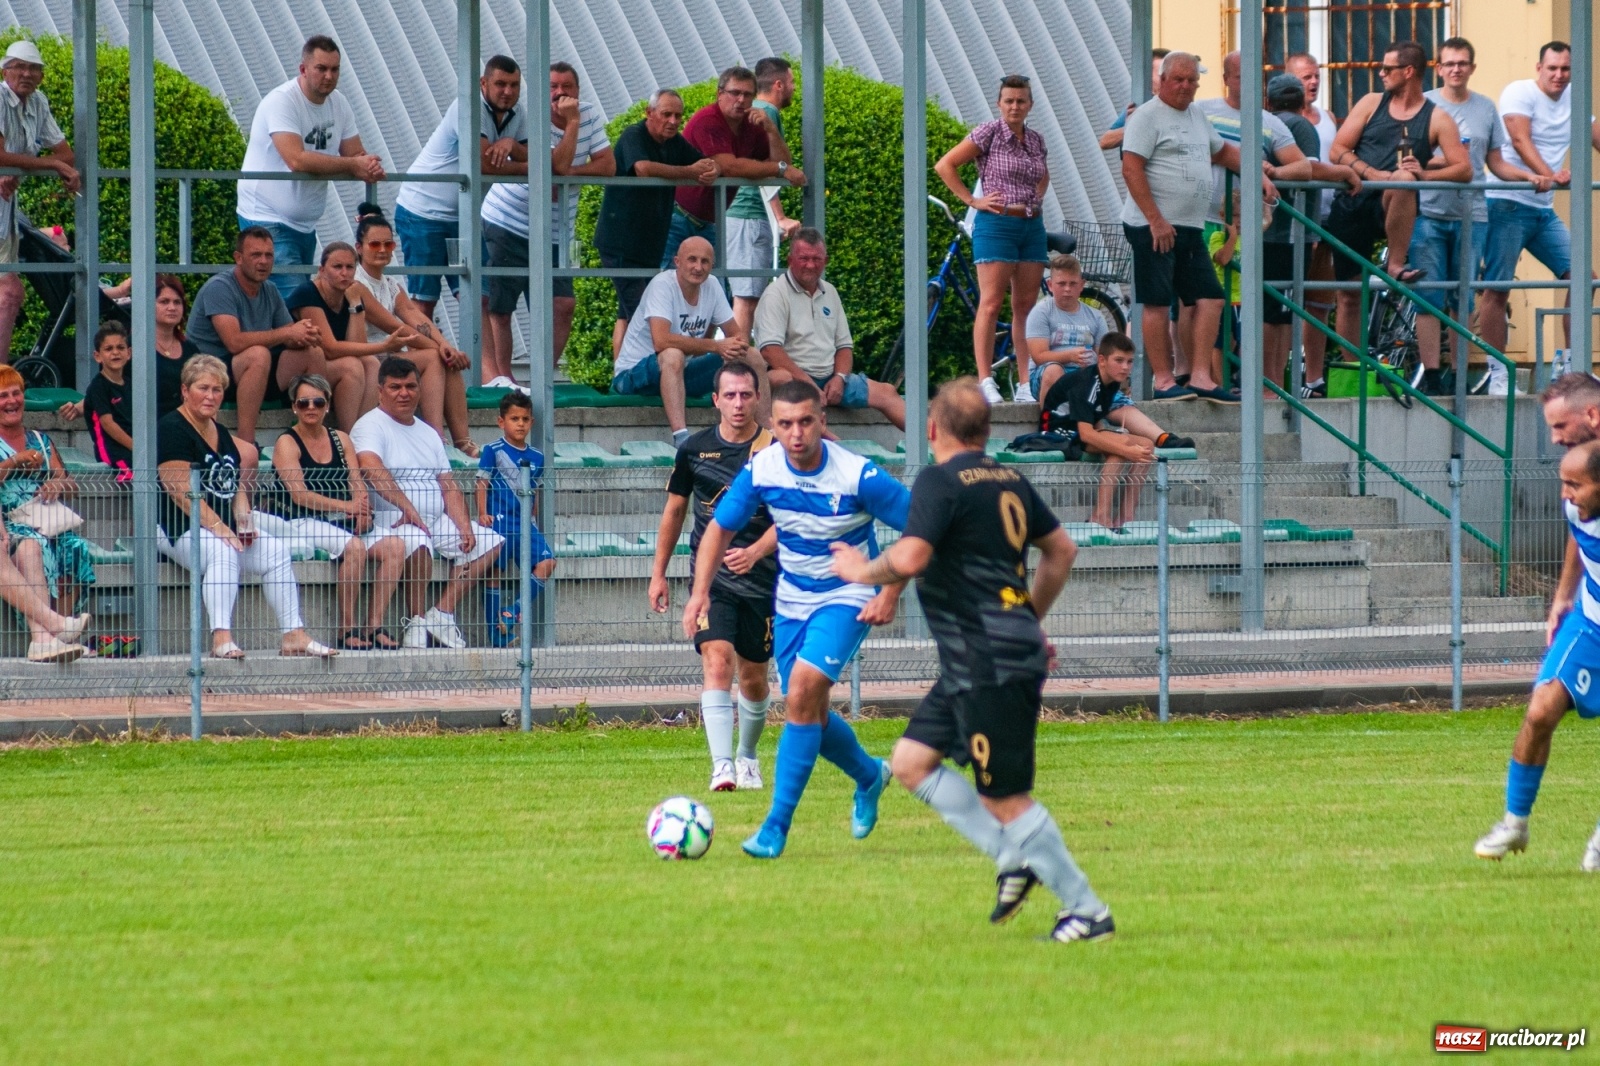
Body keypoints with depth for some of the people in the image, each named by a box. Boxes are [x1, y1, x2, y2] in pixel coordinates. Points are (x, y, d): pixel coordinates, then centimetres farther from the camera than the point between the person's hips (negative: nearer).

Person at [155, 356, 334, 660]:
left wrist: (244, 518, 1)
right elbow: (183, 492, -17)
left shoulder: (221, 434, 19)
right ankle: (221, 639, -46)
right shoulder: (171, 430, -9)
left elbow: (234, 486, 22)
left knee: (276, 550, -8)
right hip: (178, 529, -9)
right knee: (223, 551, -35)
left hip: (223, 528, 9)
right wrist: (218, 527, -24)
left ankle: (294, 635, -11)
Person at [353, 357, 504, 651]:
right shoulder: (371, 426, -3)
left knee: (492, 543, -3)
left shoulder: (428, 433, 22)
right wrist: (408, 508, -30)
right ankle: (416, 623, -22)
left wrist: (464, 526, 0)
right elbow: (371, 468, -23)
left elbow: (448, 486, 17)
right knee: (417, 541, -39)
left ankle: (440, 614, -9)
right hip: (389, 521, -8)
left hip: (437, 521, 8)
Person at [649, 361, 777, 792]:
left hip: (761, 577, 0)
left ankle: (747, 756, 34)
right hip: (710, 575, 0)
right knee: (717, 658, -20)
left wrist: (754, 552, -27)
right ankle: (722, 765, -27)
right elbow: (674, 510, 14)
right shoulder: (695, 449, 1)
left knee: (753, 677, 10)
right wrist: (658, 573, 14)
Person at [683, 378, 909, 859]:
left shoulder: (859, 476, -24)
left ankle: (777, 826, -17)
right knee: (808, 711, 11)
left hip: (847, 598, -5)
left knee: (803, 689, -23)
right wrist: (701, 591, -9)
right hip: (791, 598, 5)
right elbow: (720, 528, 3)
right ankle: (869, 776, 44)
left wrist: (891, 593, -16)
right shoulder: (761, 470, -13)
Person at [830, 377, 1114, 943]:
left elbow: (910, 558, -25)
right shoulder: (1009, 480, 13)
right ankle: (1014, 859, 11)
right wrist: (1031, 620, 32)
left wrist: (863, 572, -4)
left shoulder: (941, 482, -13)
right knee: (911, 760, 13)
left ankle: (1087, 911, 0)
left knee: (1005, 800, -4)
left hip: (992, 668, -9)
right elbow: (1061, 549, 22)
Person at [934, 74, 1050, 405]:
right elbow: (945, 166, -7)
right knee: (991, 303, -10)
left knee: (1026, 305, 5)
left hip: (1032, 226, 6)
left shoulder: (1036, 141, 13)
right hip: (996, 225, -6)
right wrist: (972, 200, -9)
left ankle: (1025, 384, 6)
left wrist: (1037, 198, 13)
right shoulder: (989, 133, -5)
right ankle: (985, 381, -12)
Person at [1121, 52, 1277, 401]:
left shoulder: (1197, 117, 18)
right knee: (1157, 303, -5)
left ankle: (1201, 376, 2)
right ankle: (1163, 380, -2)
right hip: (1154, 228, -8)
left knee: (1210, 299, 2)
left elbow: (1223, 151, 34)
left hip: (1190, 229, 8)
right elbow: (1131, 169, -15)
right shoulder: (1148, 116, -8)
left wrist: (1260, 176, 22)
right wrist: (1156, 220, -20)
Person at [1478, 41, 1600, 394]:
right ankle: (1497, 373, 0)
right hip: (1508, 205, -7)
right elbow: (1520, 141, -23)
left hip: (1544, 208, 7)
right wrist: (1548, 175, -37)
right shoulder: (1520, 93, -9)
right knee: (1497, 290, -4)